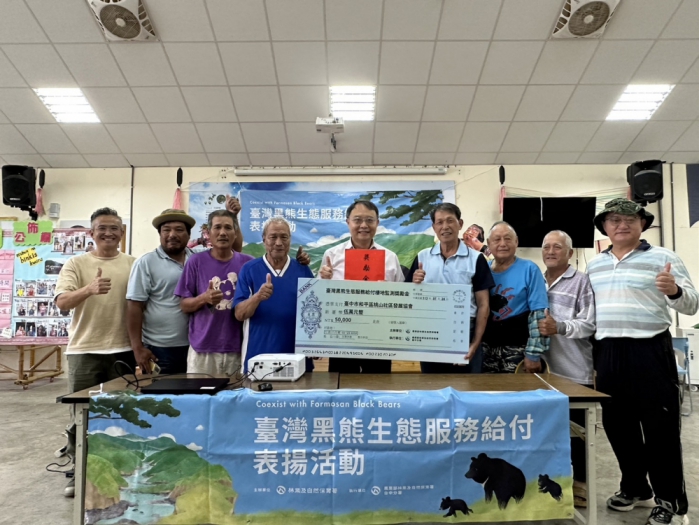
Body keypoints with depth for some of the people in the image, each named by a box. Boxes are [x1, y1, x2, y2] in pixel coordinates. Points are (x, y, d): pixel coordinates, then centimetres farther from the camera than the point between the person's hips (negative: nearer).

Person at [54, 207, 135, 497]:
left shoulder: (134, 265, 4)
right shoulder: (76, 263, 0)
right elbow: (62, 302, -12)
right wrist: (89, 289, -31)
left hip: (123, 351, 1)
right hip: (84, 351, -1)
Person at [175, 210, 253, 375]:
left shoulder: (248, 262, 2)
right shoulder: (196, 261, 0)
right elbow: (184, 305, 2)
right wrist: (204, 298, -16)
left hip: (238, 348, 1)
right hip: (203, 348, -1)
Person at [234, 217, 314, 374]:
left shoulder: (303, 270, 3)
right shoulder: (249, 269, -1)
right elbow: (239, 314, -5)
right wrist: (258, 296, -23)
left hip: (297, 356, 2)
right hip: (258, 357, -1)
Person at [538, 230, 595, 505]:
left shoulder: (582, 281, -2)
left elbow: (589, 324, -12)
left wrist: (559, 327, -27)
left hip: (576, 370, -5)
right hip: (545, 369, 5)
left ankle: (580, 483, 19)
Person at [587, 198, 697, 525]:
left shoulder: (663, 258, -3)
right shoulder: (595, 265, 12)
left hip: (650, 351, -5)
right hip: (609, 352, 6)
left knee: (660, 427, 2)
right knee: (617, 424, 14)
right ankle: (635, 488, 31)